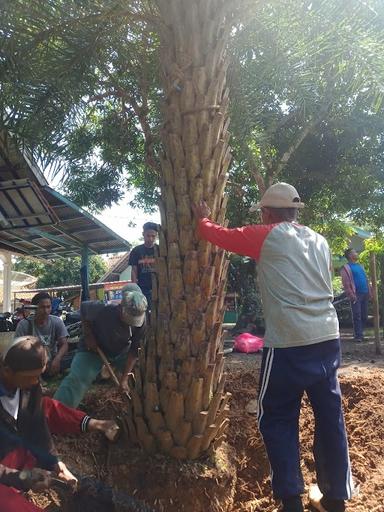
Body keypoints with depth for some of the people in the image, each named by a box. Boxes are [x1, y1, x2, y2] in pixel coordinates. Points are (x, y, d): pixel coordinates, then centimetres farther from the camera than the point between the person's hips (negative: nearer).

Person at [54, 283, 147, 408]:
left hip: (122, 351, 3)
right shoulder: (103, 310, -34)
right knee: (76, 379, -23)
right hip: (93, 349, -3)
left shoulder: (140, 321, -25)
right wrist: (88, 335, -18)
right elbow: (84, 307, -12)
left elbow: (134, 350, -19)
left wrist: (124, 378, -22)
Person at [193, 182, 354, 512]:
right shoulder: (319, 241, 14)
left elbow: (217, 235, 3)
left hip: (289, 344, -6)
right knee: (330, 417, 16)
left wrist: (202, 218, 24)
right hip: (328, 339, 7)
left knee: (278, 419, 9)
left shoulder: (267, 237, -3)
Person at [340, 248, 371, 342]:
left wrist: (369, 292, 13)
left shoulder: (360, 266, 19)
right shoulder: (346, 267, -5)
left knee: (364, 315, 10)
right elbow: (346, 283, -11)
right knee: (357, 316, -6)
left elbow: (366, 279, 21)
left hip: (365, 294, 7)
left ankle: (360, 333, 20)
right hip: (356, 295, -7)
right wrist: (351, 295, -17)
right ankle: (359, 335, -3)